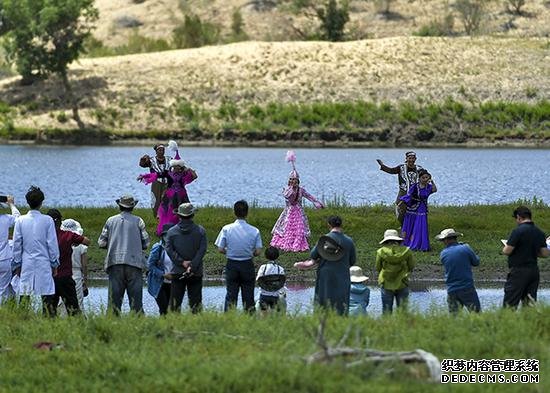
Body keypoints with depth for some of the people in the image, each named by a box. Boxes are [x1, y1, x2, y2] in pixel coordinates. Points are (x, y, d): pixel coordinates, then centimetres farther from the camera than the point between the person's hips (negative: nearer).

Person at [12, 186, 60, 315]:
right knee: (46, 296, 1)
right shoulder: (47, 220, -5)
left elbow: (17, 244, 4)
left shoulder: (20, 221, 0)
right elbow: (52, 243, -1)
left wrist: (17, 264, 12)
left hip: (26, 264, 1)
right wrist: (54, 263, 8)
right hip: (44, 263, -1)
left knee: (24, 295, 2)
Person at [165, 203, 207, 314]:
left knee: (175, 303, 4)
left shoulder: (171, 231, 3)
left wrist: (182, 262, -11)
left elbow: (169, 249, -7)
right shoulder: (200, 231, 0)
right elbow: (202, 250, -9)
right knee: (196, 302, 4)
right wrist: (192, 266, -13)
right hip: (196, 273, 0)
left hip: (177, 272, 0)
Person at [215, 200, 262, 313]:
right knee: (248, 295, 6)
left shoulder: (226, 229, -7)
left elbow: (220, 249, -6)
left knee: (231, 295, 5)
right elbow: (258, 251, -7)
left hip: (231, 265, 0)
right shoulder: (254, 231, -8)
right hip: (248, 265, 0)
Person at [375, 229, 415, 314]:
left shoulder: (381, 252, -10)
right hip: (402, 285, 1)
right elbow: (411, 266, 4)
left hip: (386, 284, -1)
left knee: (387, 309, 9)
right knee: (403, 309, 8)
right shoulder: (406, 251, -8)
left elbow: (378, 268, 0)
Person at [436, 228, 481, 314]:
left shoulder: (443, 254, 1)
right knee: (476, 313, 3)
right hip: (467, 289, -3)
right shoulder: (465, 248, -8)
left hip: (451, 291, 3)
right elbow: (476, 262, 4)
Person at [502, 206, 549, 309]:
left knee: (509, 304, -5)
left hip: (519, 271, -7)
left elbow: (507, 251, -15)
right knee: (530, 302, 8)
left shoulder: (518, 231, -14)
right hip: (534, 271, 7)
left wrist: (506, 246, 7)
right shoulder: (539, 232, 7)